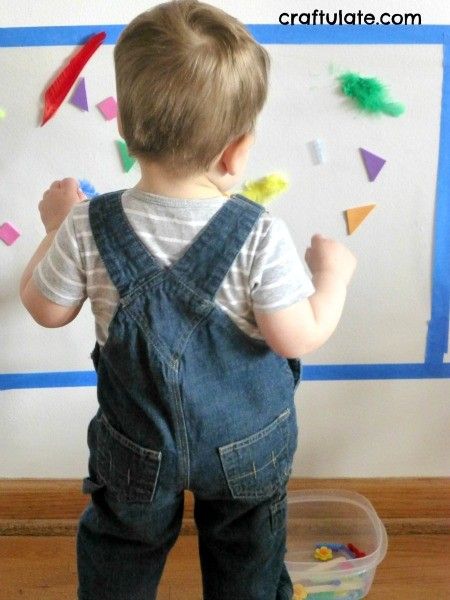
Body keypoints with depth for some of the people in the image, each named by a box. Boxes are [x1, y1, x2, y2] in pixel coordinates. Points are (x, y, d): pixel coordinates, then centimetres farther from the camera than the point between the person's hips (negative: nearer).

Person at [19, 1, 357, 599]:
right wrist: (334, 274, -3)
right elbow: (299, 337, -20)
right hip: (248, 446, 0)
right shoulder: (260, 236, -28)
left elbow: (46, 309, -8)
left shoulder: (89, 227, -22)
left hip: (138, 444, 1)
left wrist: (57, 226, 6)